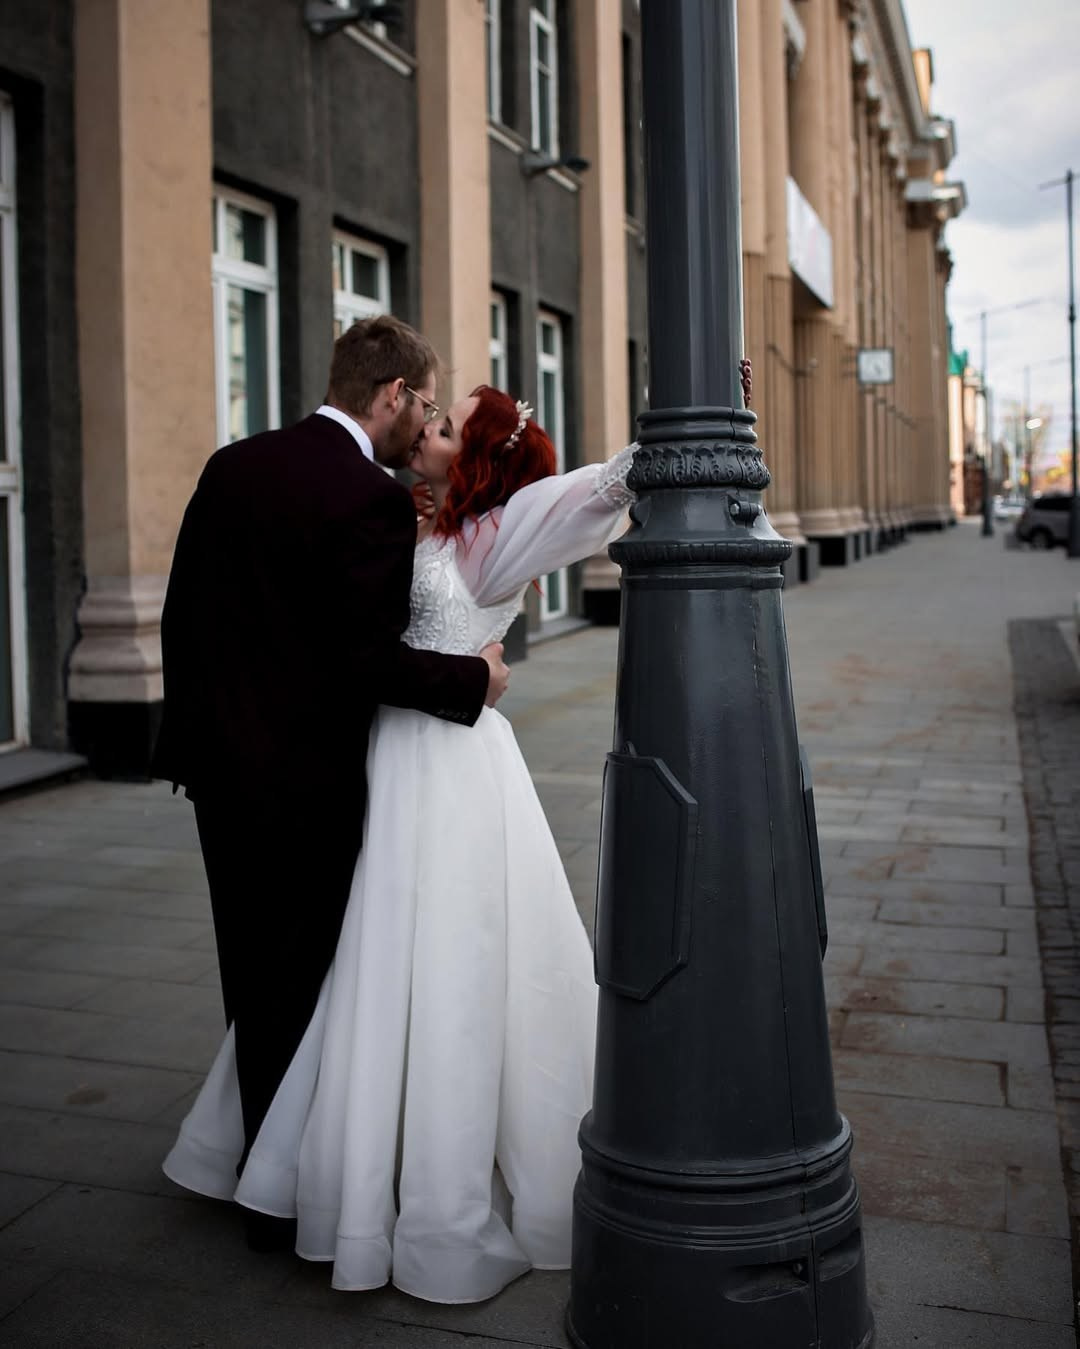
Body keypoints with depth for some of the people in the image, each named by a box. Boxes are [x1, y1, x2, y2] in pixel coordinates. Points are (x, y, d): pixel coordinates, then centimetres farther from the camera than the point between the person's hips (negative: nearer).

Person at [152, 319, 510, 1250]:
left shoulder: (233, 464, 6)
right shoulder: (375, 500, -17)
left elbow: (181, 612, 10)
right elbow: (368, 660, -21)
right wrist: (474, 677, -6)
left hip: (218, 762, 8)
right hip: (303, 778, -7)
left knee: (253, 976, 20)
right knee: (300, 987, 8)